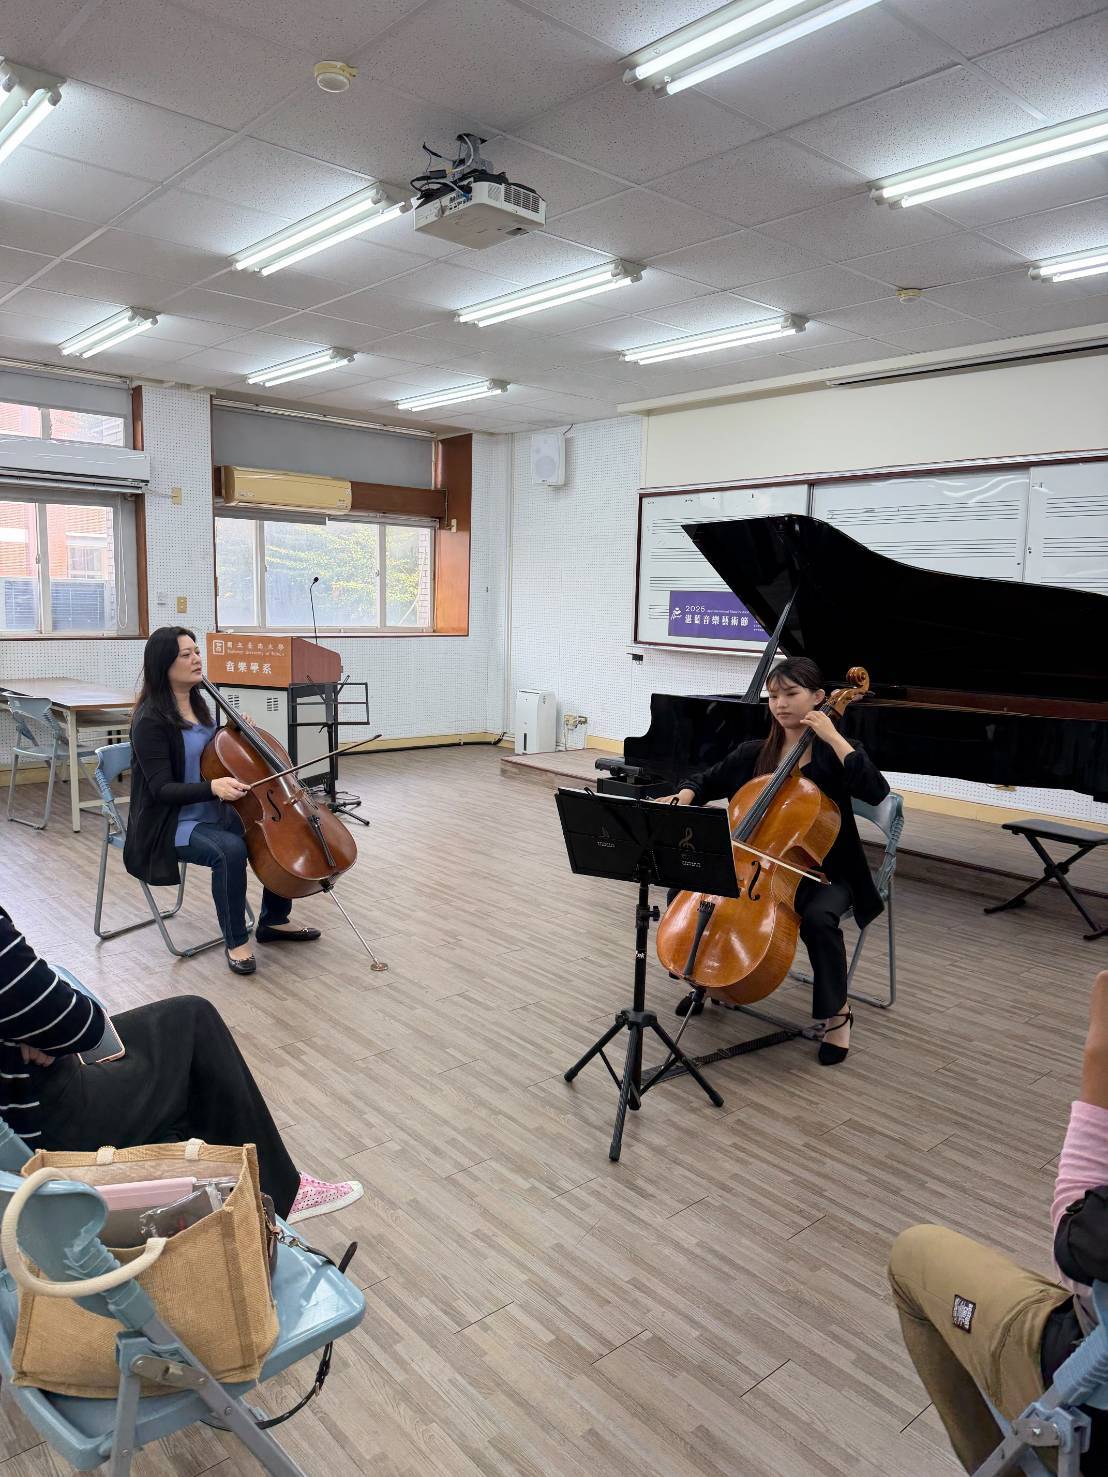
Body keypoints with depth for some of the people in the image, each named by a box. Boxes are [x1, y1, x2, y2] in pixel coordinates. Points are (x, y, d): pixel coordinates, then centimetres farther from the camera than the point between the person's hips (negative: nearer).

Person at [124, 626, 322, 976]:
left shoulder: (197, 704, 6)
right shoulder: (151, 720, -17)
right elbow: (161, 789, -23)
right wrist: (212, 787, -38)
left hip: (213, 814, 8)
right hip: (172, 824, -8)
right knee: (230, 849, -34)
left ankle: (274, 921, 13)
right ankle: (236, 941, -15)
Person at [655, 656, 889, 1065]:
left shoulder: (833, 754, -7)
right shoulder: (755, 753, 5)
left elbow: (877, 792, -24)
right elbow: (707, 782, 13)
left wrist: (834, 737, -24)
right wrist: (683, 797, -10)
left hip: (823, 873, -4)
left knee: (818, 918, -34)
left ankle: (837, 1012, -8)